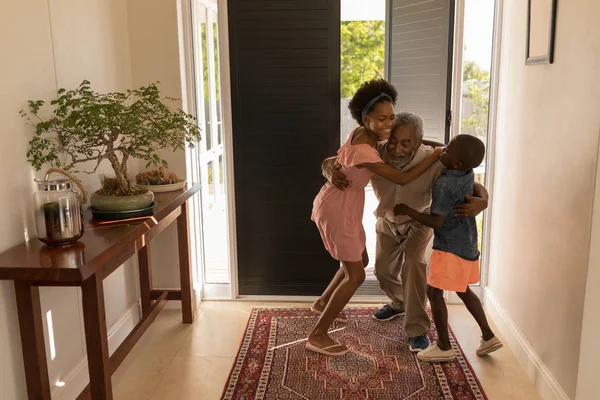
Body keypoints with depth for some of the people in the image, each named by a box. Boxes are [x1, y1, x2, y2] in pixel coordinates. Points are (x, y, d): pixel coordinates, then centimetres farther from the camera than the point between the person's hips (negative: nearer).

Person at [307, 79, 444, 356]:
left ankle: (323, 304, 39)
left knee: (361, 261, 23)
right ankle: (318, 335, 5)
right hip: (338, 211, -9)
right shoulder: (364, 152, -31)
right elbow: (402, 179, -23)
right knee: (356, 275, -2)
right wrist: (436, 156, -15)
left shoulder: (362, 133, -4)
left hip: (342, 205, 9)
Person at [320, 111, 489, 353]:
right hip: (388, 221, 3)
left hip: (419, 221, -3)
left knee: (413, 264, -26)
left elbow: (473, 185, -32)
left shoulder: (433, 163, -38)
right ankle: (400, 303, 45)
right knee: (384, 271, 12)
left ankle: (418, 330, -14)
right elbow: (329, 162, -27)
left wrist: (482, 201, -56)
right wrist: (333, 173, -52)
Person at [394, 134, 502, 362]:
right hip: (466, 243, 9)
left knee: (434, 291, 1)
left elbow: (436, 222, -26)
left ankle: (444, 348, 10)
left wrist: (406, 210, -17)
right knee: (463, 290, 21)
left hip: (451, 247, -9)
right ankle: (488, 337, 27)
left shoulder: (445, 185, -26)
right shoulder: (467, 170, -1)